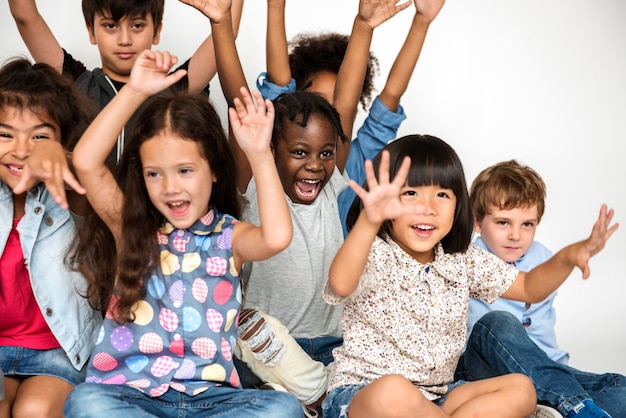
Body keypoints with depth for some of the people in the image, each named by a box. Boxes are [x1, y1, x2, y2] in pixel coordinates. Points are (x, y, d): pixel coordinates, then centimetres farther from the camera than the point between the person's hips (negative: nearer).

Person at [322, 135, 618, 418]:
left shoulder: (463, 261, 4)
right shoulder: (374, 256, -16)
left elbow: (528, 288, 13)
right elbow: (341, 285, -40)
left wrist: (567, 257, -8)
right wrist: (369, 220, -58)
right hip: (359, 394, -6)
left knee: (520, 389, -8)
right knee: (393, 391, -40)